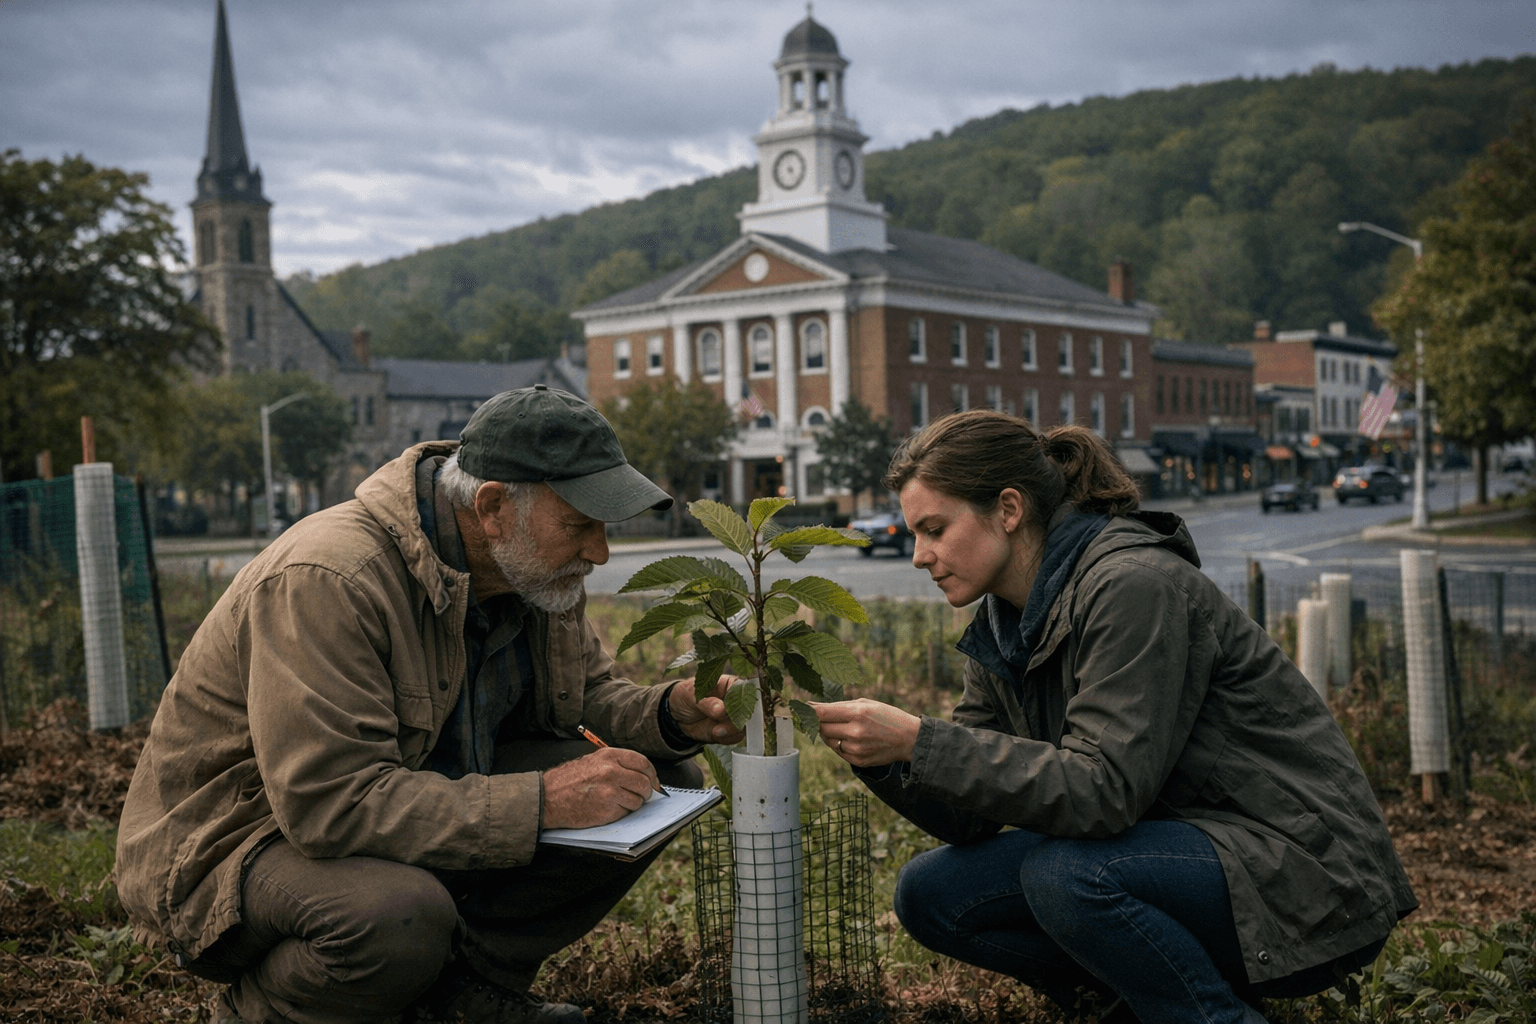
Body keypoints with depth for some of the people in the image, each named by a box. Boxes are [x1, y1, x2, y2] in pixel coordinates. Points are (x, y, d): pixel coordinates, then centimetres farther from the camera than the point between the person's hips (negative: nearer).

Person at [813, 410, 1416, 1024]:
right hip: (1175, 847, 8)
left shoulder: (1134, 584, -21)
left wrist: (920, 742, -29)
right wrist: (881, 758, -15)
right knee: (932, 893, -2)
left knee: (1064, 876, -32)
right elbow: (973, 819, 3)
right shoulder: (1002, 628, 5)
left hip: (1303, 869, -8)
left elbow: (1104, 792, -28)